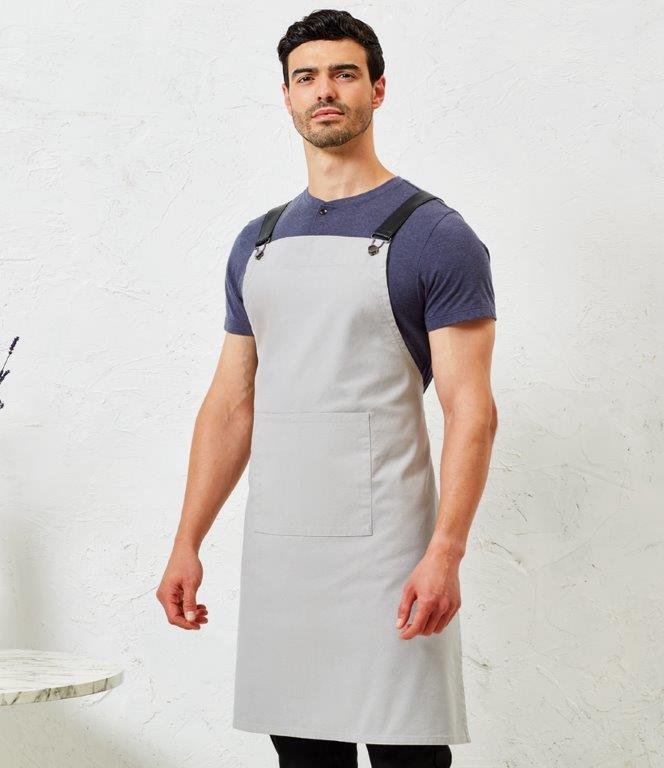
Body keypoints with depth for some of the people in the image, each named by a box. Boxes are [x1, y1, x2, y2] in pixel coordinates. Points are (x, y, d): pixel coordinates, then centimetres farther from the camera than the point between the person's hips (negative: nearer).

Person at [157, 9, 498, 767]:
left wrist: (446, 553, -21)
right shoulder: (257, 242, 13)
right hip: (274, 554, 6)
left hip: (383, 553, -6)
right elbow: (231, 403, 14)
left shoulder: (432, 235, -5)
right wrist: (187, 544, 9)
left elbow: (471, 410, -11)